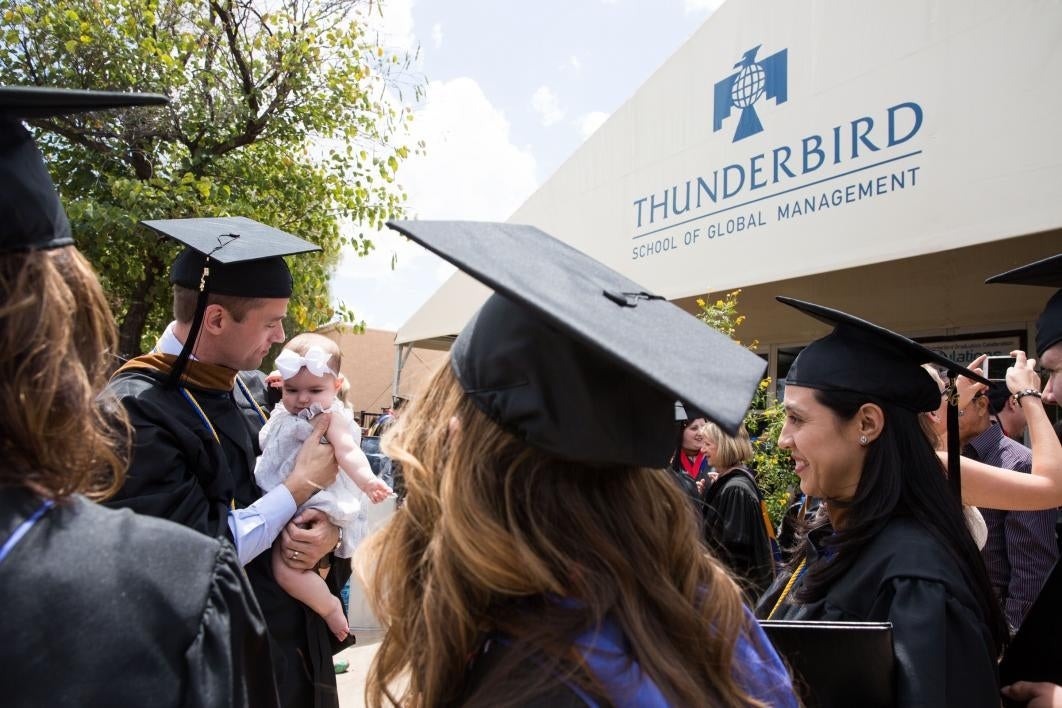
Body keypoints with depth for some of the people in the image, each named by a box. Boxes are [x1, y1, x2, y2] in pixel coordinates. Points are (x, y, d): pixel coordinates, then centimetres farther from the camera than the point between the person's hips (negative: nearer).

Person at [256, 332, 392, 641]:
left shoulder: (331, 417, -14)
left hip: (313, 507, -9)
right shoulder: (284, 415, 9)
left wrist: (367, 480, -50)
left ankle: (329, 606, 3)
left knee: (285, 568, -19)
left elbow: (348, 451, -32)